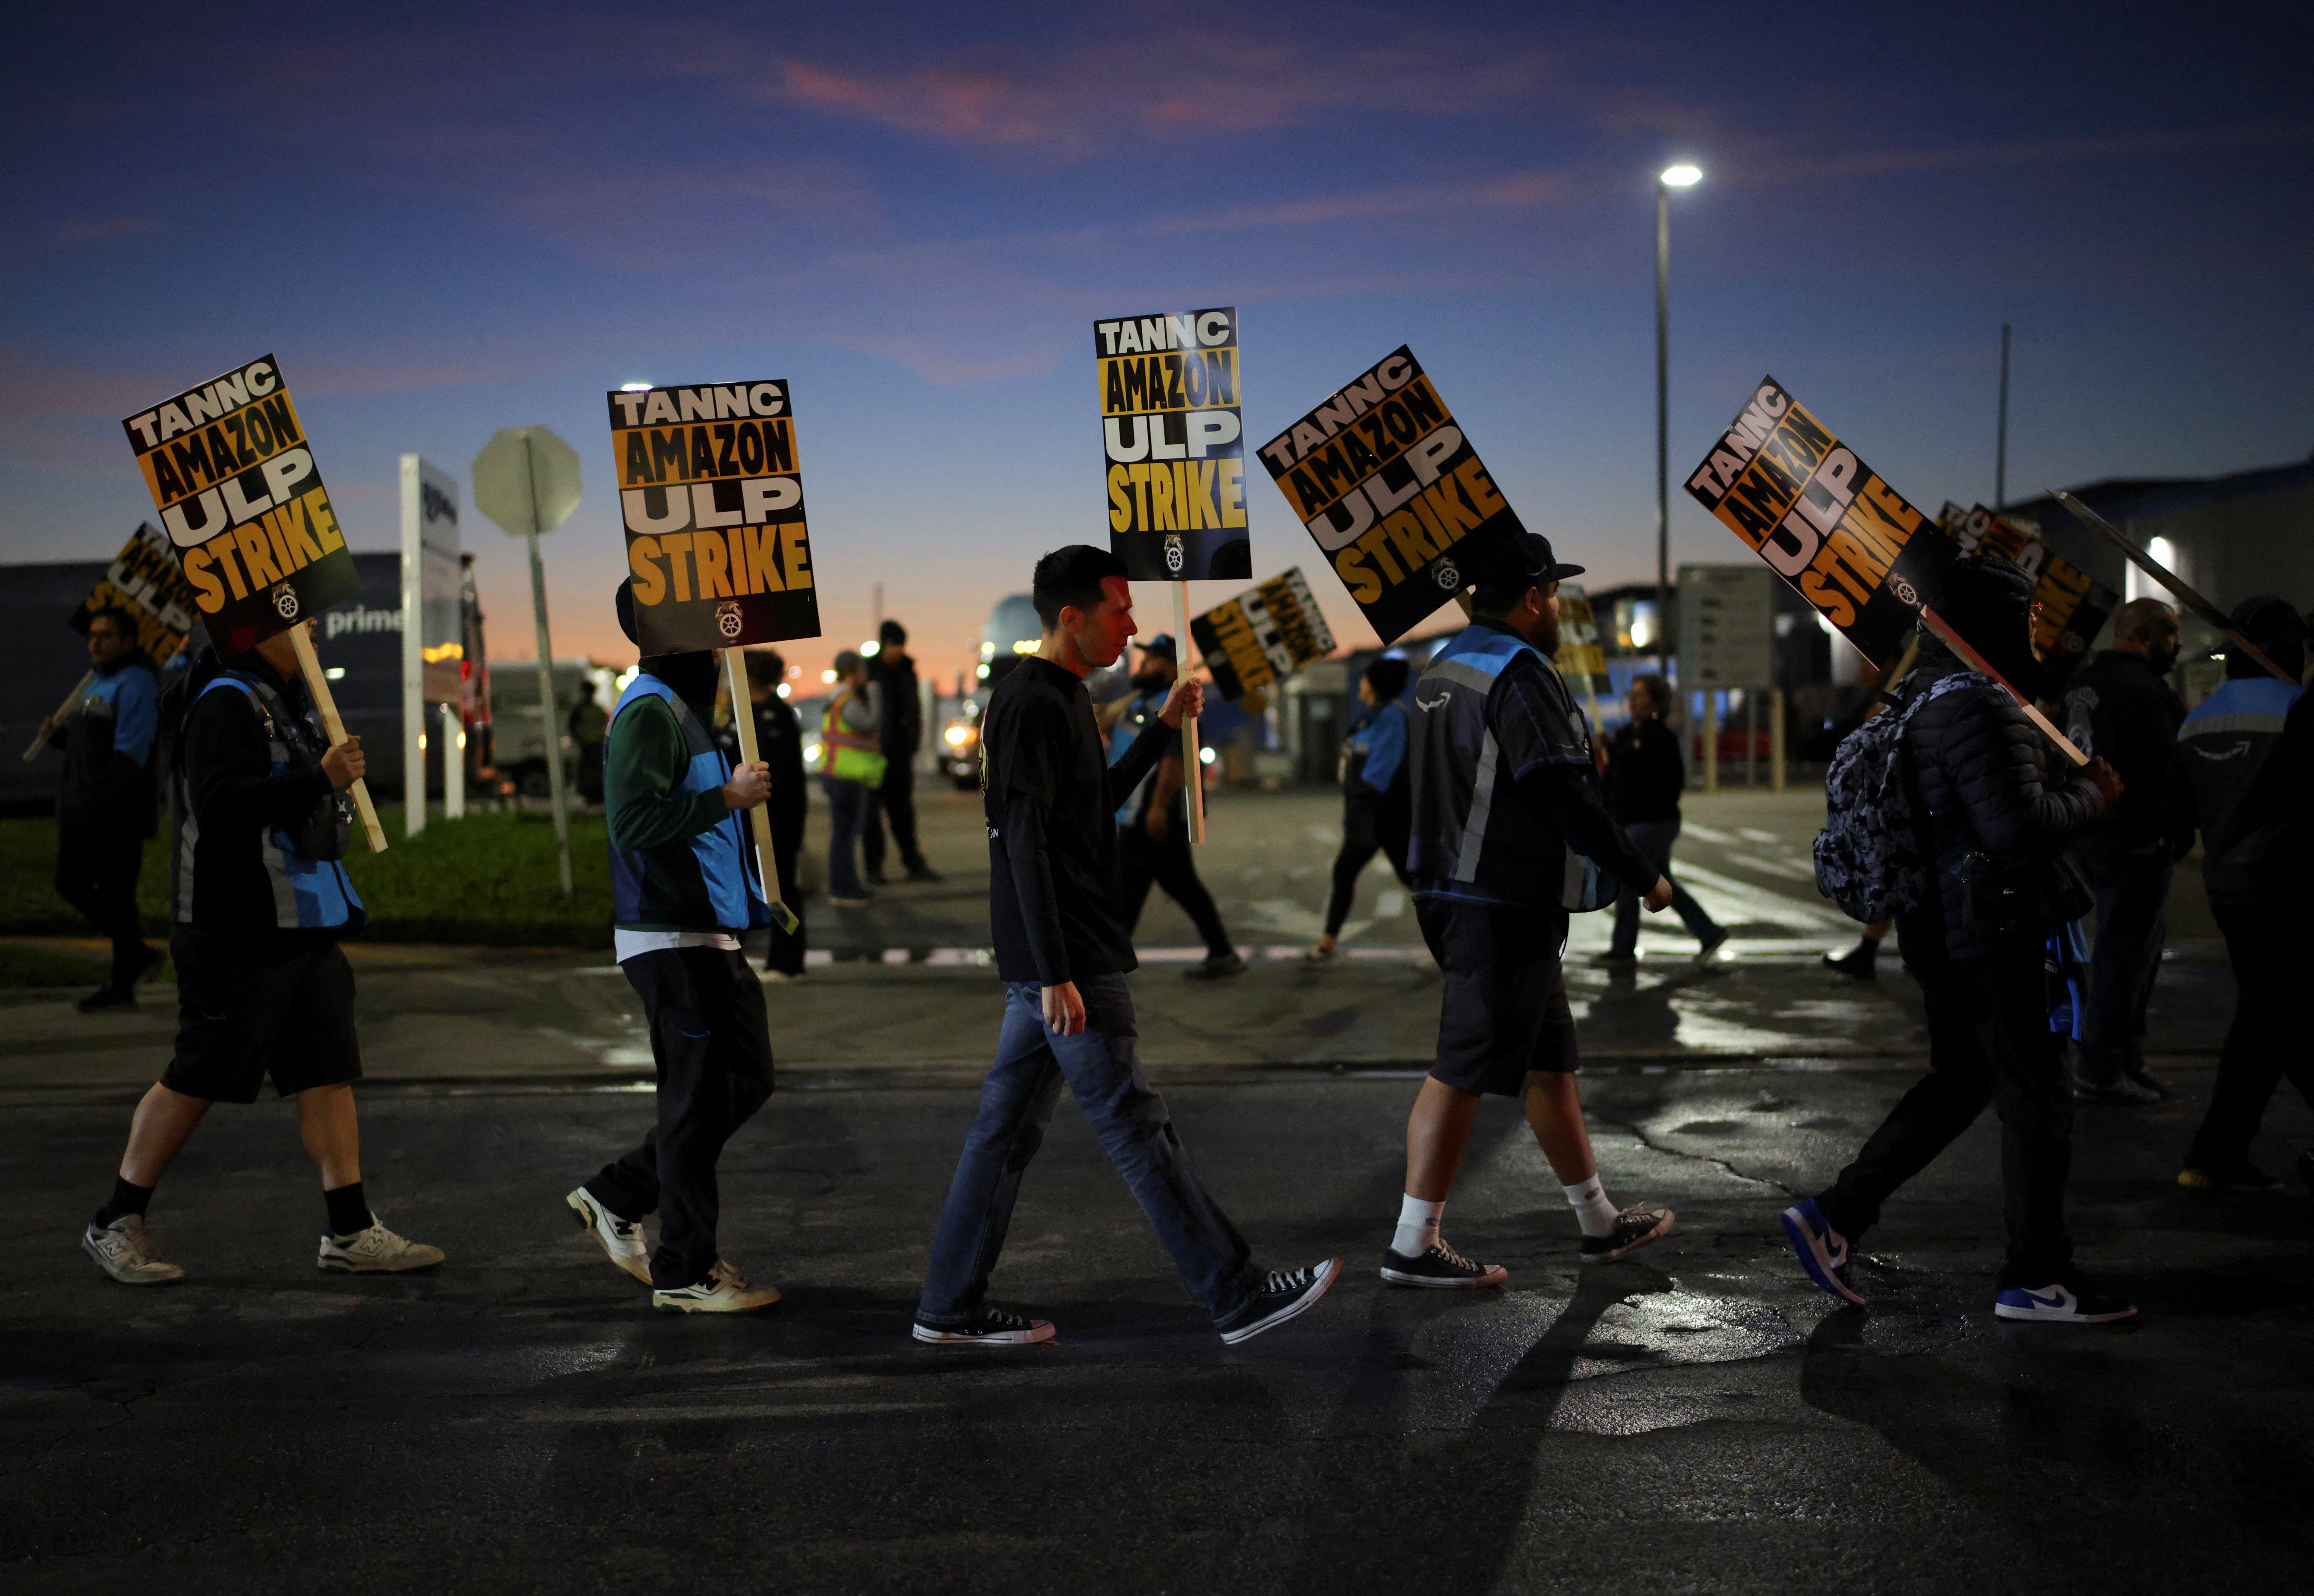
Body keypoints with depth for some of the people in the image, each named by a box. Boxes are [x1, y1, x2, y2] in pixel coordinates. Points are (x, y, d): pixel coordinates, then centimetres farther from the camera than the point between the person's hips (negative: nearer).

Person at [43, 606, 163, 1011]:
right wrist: (59, 732, 6)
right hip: (80, 810, 10)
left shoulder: (135, 684, -12)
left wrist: (101, 801, -26)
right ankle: (135, 952, 23)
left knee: (115, 893, -4)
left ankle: (122, 986, 5)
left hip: (118, 814, -10)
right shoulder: (96, 681, 18)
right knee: (71, 884, 12)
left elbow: (130, 753, -20)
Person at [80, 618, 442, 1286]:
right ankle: (115, 1223, 13)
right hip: (238, 935, -9)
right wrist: (321, 779, -27)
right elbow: (221, 804, -26)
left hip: (303, 929, 9)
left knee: (328, 1073, 5)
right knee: (196, 1080, -1)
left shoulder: (282, 700, 17)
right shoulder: (224, 703, -13)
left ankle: (351, 1231, 7)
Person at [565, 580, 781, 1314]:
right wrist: (728, 797, -20)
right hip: (674, 941, -10)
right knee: (698, 1100, -3)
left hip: (709, 935, 10)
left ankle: (615, 1197, 24)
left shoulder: (682, 706, 18)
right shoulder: (649, 711, -15)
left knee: (744, 1080, 15)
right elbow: (635, 820, -24)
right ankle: (685, 1273, 7)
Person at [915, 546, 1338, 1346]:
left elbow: (1098, 800, 28)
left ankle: (952, 1307, 16)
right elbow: (1026, 844, -20)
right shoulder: (1033, 703, -14)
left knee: (1009, 1125, 11)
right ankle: (1237, 1296, 1)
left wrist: (1164, 727, 19)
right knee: (1138, 1129, -4)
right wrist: (1056, 975, -22)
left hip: (1048, 964, 10)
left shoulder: (1059, 698, 17)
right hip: (1066, 963, -10)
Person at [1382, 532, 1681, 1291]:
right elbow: (1566, 801, -21)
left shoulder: (1443, 669, 14)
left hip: (1455, 893, 10)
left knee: (1550, 1060, 17)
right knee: (1465, 1072, -5)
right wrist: (1644, 877, -12)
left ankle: (1599, 1221, 27)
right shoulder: (1520, 674, -16)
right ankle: (1413, 1246, 1)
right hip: (1506, 908, -10)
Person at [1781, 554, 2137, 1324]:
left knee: (1957, 1081, 19)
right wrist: (2091, 792, -10)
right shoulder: (1981, 705, -20)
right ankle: (2036, 1277, 12)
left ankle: (1835, 1215, 16)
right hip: (1991, 934, -10)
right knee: (2036, 1099, 2)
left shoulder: (1920, 694, 12)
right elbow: (2018, 823, -26)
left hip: (1940, 931, 10)